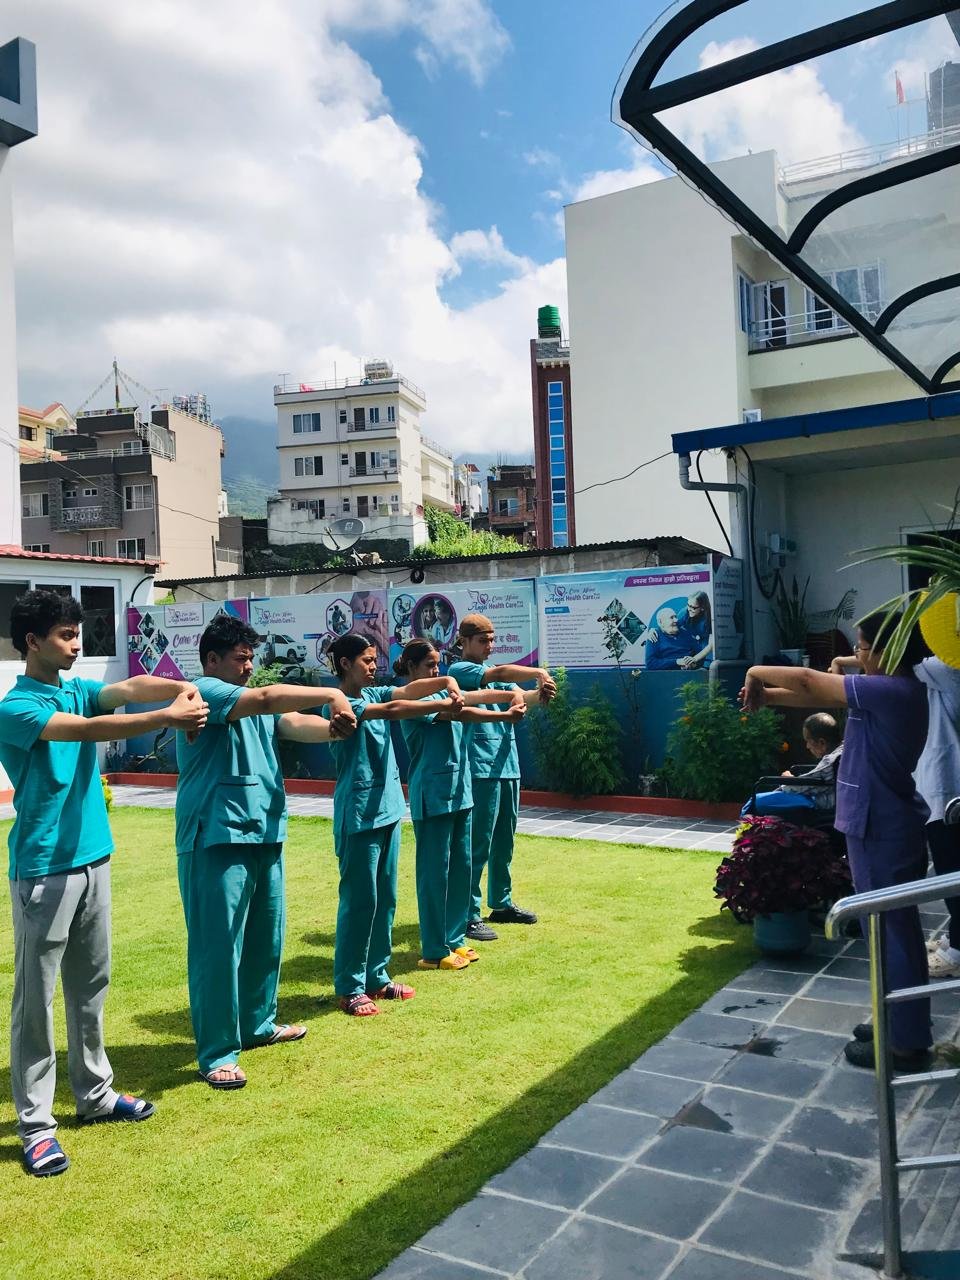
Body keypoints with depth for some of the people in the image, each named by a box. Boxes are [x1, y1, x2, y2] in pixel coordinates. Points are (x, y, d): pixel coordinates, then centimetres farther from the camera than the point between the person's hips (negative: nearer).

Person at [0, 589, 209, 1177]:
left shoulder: (79, 690, 9)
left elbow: (132, 687, -8)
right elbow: (88, 731, -27)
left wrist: (182, 688, -29)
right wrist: (168, 718, -33)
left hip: (93, 859, 7)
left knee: (91, 986, 16)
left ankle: (95, 1093, 30)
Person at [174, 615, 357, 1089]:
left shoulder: (256, 706, 17)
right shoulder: (205, 691, -10)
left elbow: (295, 724, 1)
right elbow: (269, 698, -23)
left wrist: (333, 727, -19)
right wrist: (330, 694, -17)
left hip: (264, 836, 9)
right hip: (216, 838, -9)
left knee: (265, 937, 18)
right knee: (219, 945, -3)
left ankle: (257, 1023, 35)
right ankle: (216, 1053, 7)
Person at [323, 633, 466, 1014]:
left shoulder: (374, 693, 11)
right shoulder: (340, 704, -14)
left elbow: (408, 689, 1)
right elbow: (392, 710, -25)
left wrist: (446, 682, -17)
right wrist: (443, 705, -24)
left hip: (387, 811, 9)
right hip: (358, 817, -8)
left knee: (385, 900, 14)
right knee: (359, 902, -1)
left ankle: (376, 977, 26)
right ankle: (349, 988, 11)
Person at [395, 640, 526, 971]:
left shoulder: (441, 693, 15)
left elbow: (476, 695, 6)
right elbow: (460, 714, -21)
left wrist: (512, 695, -11)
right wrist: (505, 716, -21)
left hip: (458, 791, 9)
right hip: (433, 794, -9)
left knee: (461, 866, 12)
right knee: (435, 871, -2)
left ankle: (454, 939, 24)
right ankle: (434, 952, 7)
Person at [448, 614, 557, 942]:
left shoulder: (493, 671, 17)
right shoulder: (460, 669, -7)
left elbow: (519, 698, 3)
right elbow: (501, 673, -22)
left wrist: (538, 693, -17)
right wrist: (539, 672, -15)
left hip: (508, 765, 8)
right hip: (480, 768, -8)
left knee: (504, 842, 16)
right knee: (477, 845, -5)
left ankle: (501, 903, 29)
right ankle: (469, 915, 2)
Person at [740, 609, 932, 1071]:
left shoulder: (892, 691, -22)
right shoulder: (890, 691, 8)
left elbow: (808, 681, -21)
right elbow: (820, 694, 10)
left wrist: (758, 672, -5)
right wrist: (767, 696, -3)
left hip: (882, 830, -10)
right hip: (884, 825, 10)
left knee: (892, 933, 0)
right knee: (894, 930, 19)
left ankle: (905, 1043, 12)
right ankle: (901, 1024, 32)